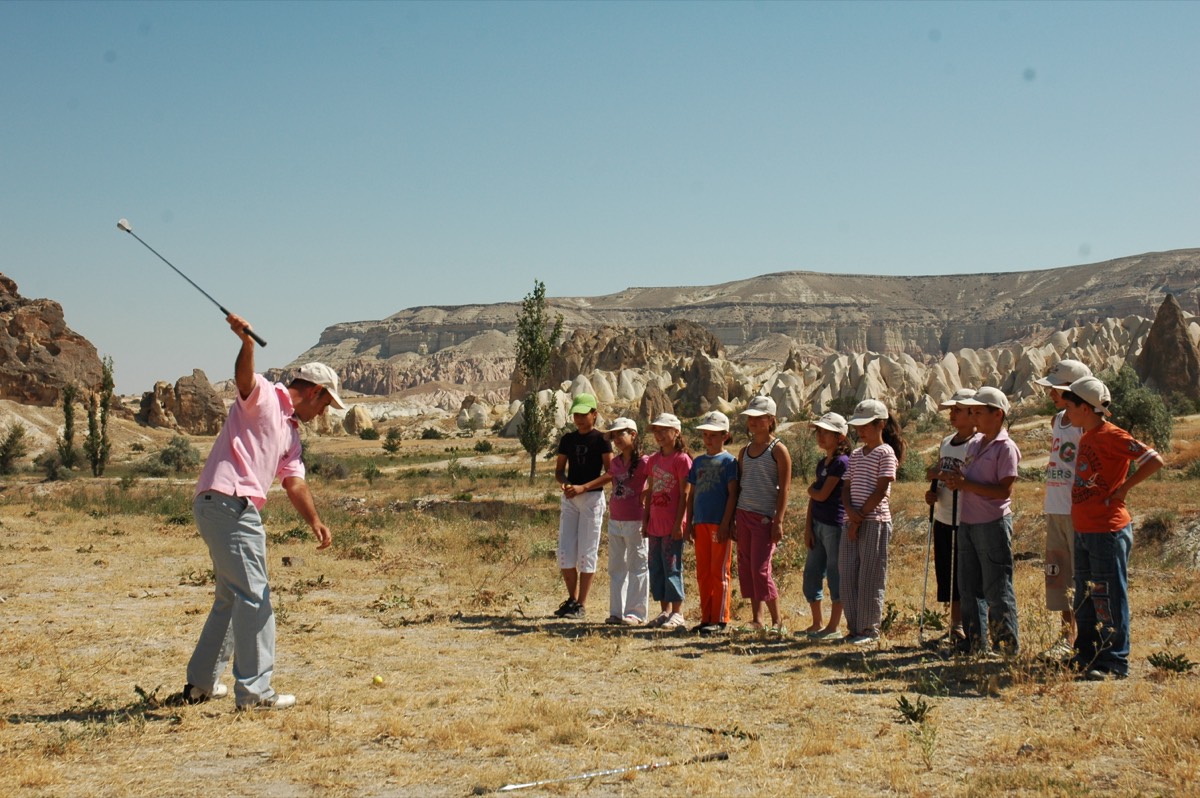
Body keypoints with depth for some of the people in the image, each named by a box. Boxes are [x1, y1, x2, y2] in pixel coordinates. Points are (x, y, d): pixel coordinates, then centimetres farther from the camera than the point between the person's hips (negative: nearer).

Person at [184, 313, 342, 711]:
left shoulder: (291, 432, 22)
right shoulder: (263, 397, -2)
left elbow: (294, 481, 11)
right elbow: (244, 378, -25)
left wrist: (314, 521, -6)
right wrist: (247, 342, -45)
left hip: (236, 510, 10)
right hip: (227, 502, -10)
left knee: (231, 597, 19)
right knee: (254, 597, -9)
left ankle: (201, 683, 30)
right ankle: (254, 691, -6)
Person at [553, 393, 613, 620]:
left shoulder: (601, 440, -5)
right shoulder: (567, 439, 10)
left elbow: (610, 474, -11)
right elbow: (559, 470, 13)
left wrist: (583, 487, -19)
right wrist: (564, 484, -9)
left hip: (592, 498, -5)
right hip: (569, 499, 5)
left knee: (586, 552, -2)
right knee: (565, 552, 2)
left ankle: (582, 604, 5)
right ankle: (572, 598, 19)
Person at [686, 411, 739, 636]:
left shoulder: (728, 461, -4)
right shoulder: (698, 462, 13)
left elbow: (732, 494, -9)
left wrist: (725, 524, -14)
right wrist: (689, 522, 10)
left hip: (720, 524, -6)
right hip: (701, 523, 6)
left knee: (719, 572, -2)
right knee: (703, 573, 9)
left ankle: (720, 620, 3)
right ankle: (706, 618, 17)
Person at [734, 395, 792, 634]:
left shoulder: (778, 449, -5)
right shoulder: (744, 451, 13)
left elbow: (784, 488, -9)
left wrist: (778, 521, -14)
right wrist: (732, 520, 12)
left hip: (764, 517, -7)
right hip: (743, 514, 7)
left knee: (760, 569, -9)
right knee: (746, 567, 6)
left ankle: (777, 622, 1)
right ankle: (756, 620, 13)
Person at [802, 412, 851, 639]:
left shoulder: (842, 462, -11)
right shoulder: (822, 463, 15)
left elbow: (822, 495, -17)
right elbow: (813, 499, 12)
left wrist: (811, 489, 4)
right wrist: (808, 528, 6)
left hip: (835, 525, -9)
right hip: (818, 524, 9)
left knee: (835, 576, 0)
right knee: (811, 574, 10)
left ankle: (833, 627, 7)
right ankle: (817, 624, 21)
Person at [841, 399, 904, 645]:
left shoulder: (886, 453, -5)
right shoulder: (856, 455, 17)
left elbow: (880, 490, -12)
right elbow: (846, 488, 13)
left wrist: (860, 517, -13)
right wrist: (850, 511, -7)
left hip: (875, 521, -7)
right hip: (853, 521, 7)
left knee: (869, 578, -3)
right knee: (847, 575, 6)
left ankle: (870, 629, 5)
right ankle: (854, 627, 14)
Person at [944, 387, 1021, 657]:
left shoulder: (1005, 447, -10)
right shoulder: (975, 443, 15)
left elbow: (1004, 490, -17)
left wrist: (967, 484, -19)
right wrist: (954, 482, 1)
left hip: (993, 523, -8)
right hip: (967, 523, 8)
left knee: (997, 589, -3)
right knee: (969, 587, 11)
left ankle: (1008, 647, 6)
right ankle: (977, 646, 19)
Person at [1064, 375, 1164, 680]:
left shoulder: (1111, 435, -14)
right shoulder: (1087, 436, 13)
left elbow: (1154, 460, -21)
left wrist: (1124, 488, -16)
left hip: (1108, 531, -10)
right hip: (1083, 530, 10)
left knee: (1109, 598, -2)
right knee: (1084, 598, 17)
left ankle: (1115, 663, 6)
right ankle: (1086, 655, 28)